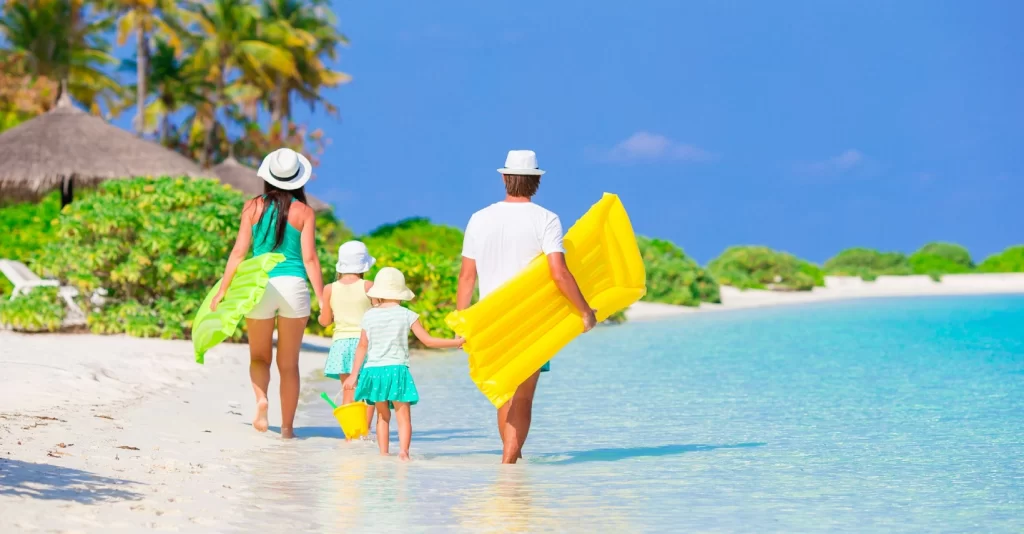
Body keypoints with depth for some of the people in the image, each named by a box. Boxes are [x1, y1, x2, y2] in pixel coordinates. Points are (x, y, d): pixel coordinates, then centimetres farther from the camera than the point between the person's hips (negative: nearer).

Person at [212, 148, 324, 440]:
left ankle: (261, 400, -11)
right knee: (289, 363, 11)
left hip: (259, 286, 0)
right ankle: (287, 426, 12)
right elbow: (309, 258, -5)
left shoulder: (254, 207, 1)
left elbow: (239, 252, 0)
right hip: (294, 285, 0)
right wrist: (322, 299, -1)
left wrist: (222, 290, 6)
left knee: (259, 356, 18)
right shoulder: (303, 212, -1)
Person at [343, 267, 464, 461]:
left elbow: (362, 346, 6)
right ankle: (403, 451, -20)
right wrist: (457, 342, 8)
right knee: (403, 416, -2)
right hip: (396, 369, -3)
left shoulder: (369, 316, 4)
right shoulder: (407, 315, -3)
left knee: (383, 415, 15)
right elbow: (428, 341, -2)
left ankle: (383, 452, 9)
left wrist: (354, 374, 12)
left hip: (373, 370, 3)